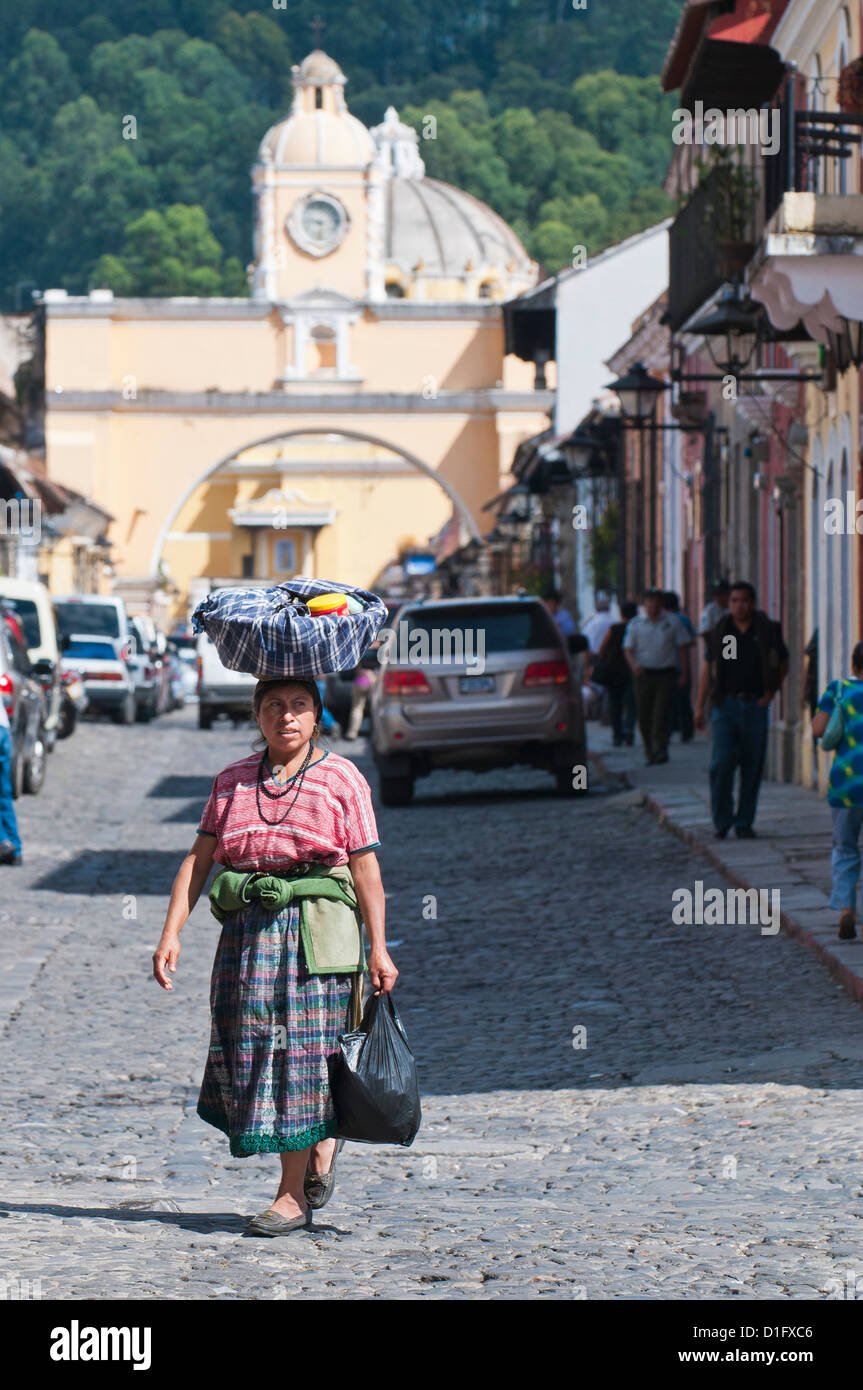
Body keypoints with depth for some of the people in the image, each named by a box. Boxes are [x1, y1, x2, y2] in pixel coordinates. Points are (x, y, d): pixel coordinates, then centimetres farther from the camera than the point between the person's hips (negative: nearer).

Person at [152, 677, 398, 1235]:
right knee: (242, 1049, 4)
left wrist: (378, 949, -6)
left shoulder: (341, 779, 2)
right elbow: (198, 860, 10)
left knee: (299, 1049, -6)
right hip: (246, 929, 4)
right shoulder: (232, 781, 13)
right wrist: (171, 933, 0)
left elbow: (366, 868, -1)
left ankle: (293, 1195, -2)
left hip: (315, 927, -4)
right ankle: (322, 1139, 29)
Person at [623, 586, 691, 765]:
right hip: (643, 675, 2)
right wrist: (634, 663, -17)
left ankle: (660, 749, -15)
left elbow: (683, 647, 9)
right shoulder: (636, 624, 6)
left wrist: (684, 673, 3)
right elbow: (628, 649, 4)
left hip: (665, 674, -2)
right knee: (644, 717, 2)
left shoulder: (673, 622, 5)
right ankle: (649, 752, 13)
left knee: (660, 714, -13)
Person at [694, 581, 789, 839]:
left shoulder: (767, 631, 4)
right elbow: (708, 669, 11)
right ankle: (722, 820, 0)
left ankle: (744, 822, 11)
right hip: (725, 704, 0)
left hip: (755, 705, 0)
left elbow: (783, 664, 14)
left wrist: (771, 692, 1)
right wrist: (700, 706, 8)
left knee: (752, 767, 2)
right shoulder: (720, 632, 6)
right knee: (722, 762, -11)